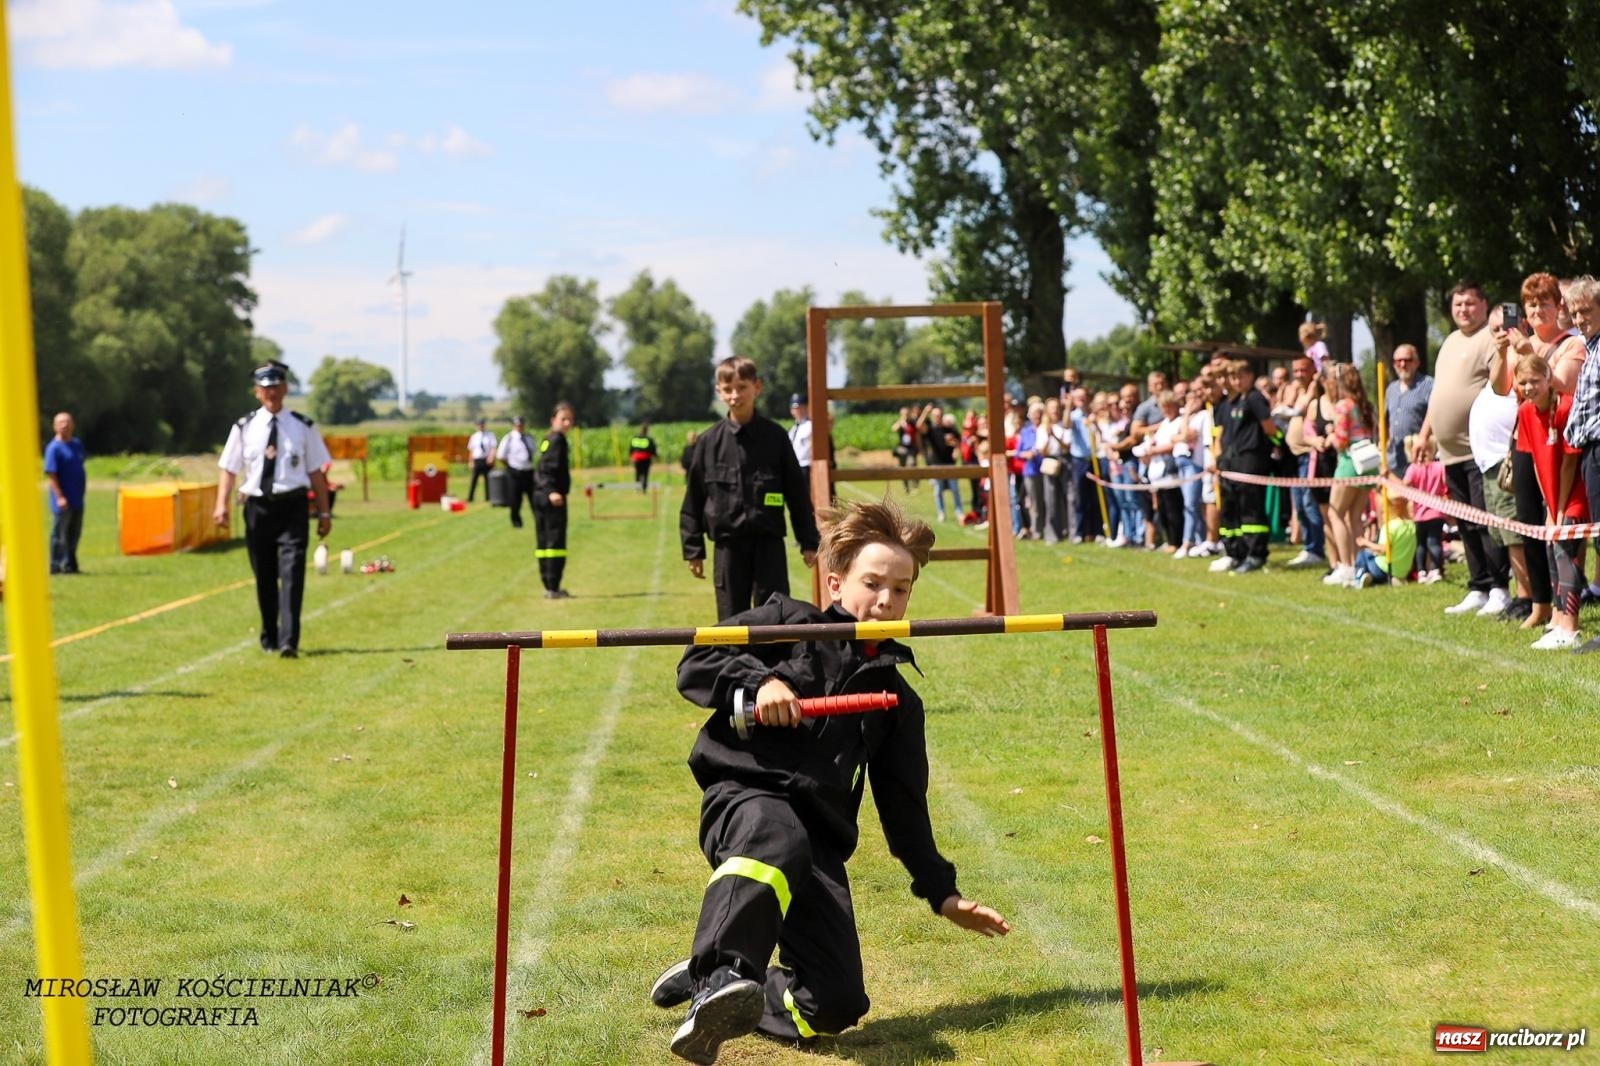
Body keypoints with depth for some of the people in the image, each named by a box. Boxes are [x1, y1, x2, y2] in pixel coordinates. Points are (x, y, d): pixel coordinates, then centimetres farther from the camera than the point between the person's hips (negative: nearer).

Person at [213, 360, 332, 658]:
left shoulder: (303, 427, 4)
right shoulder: (244, 428, 5)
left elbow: (316, 471, 6)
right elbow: (229, 469, 4)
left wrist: (324, 512, 3)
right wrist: (222, 504, -10)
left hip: (292, 507, -2)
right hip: (257, 507, 2)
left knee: (292, 573, -13)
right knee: (264, 577, 11)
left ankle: (289, 641, -17)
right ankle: (269, 638, 26)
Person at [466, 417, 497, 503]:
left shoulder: (490, 435, 2)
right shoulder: (474, 437, 7)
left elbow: (493, 447, -5)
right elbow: (471, 450, 9)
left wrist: (491, 457, -20)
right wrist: (471, 462, 2)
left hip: (487, 460, -1)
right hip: (477, 460, 1)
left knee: (488, 480, 6)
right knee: (474, 479, -3)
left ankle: (488, 498, 14)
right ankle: (470, 498, 0)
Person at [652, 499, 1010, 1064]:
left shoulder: (896, 698, 25)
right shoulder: (787, 624, 13)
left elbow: (903, 805, 29)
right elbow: (695, 666, 5)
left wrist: (940, 890, 25)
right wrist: (758, 681, -12)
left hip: (822, 840, 5)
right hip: (747, 795, -5)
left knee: (838, 1005, -13)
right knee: (777, 839, -45)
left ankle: (713, 996, 10)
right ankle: (720, 978, -61)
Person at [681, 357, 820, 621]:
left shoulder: (774, 436, 0)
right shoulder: (709, 442, 1)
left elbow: (797, 491, 5)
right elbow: (693, 500, 6)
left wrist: (809, 541, 5)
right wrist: (693, 549, 5)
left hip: (769, 542, -1)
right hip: (728, 543, 1)